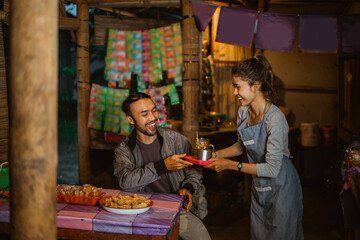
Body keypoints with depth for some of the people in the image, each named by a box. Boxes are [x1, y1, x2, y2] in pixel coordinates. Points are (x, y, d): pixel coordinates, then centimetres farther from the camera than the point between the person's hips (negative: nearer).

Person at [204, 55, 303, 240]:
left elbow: (272, 169, -27)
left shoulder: (275, 119, -27)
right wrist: (216, 155, -3)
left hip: (281, 188, -7)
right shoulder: (243, 112, -3)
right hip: (258, 188, 7)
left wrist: (230, 165, -24)